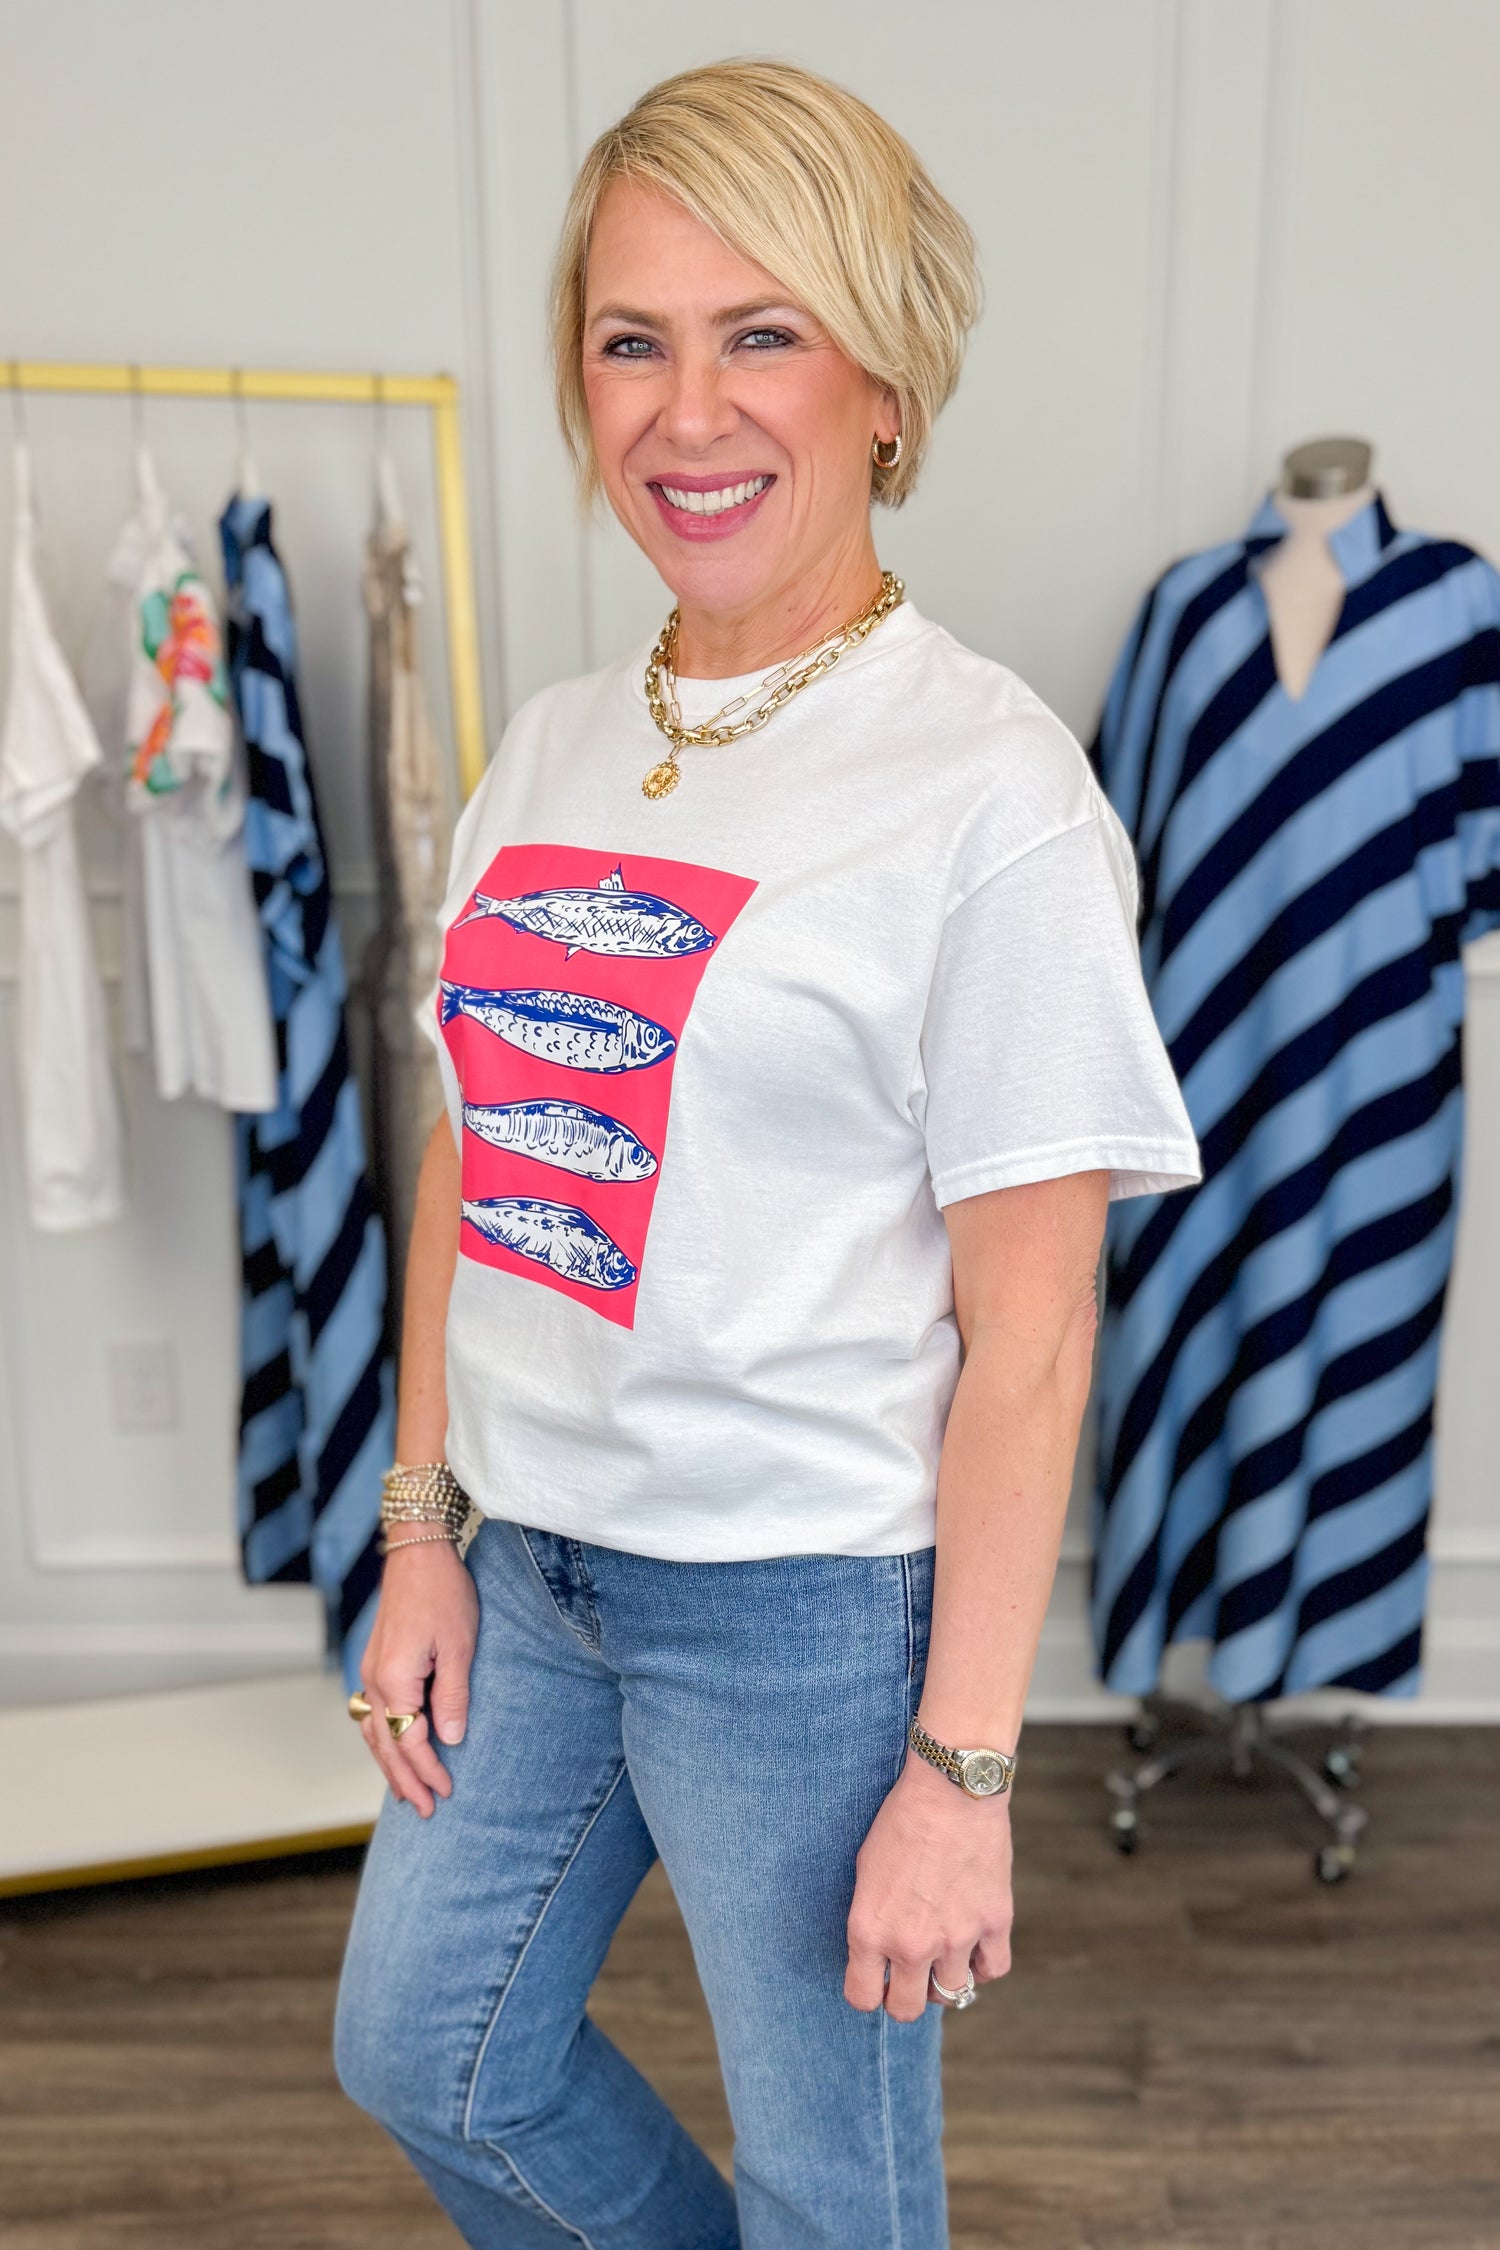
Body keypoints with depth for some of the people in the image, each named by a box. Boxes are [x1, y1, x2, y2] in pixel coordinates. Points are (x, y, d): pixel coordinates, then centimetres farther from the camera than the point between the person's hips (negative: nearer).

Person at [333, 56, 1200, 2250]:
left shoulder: (988, 788, -16)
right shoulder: (551, 749, 4)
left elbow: (1029, 1330, -16)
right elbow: (469, 1161, 9)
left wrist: (961, 1768, -14)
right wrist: (424, 1532, 8)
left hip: (804, 1601, -6)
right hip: (531, 1556, 7)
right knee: (420, 2051, 24)